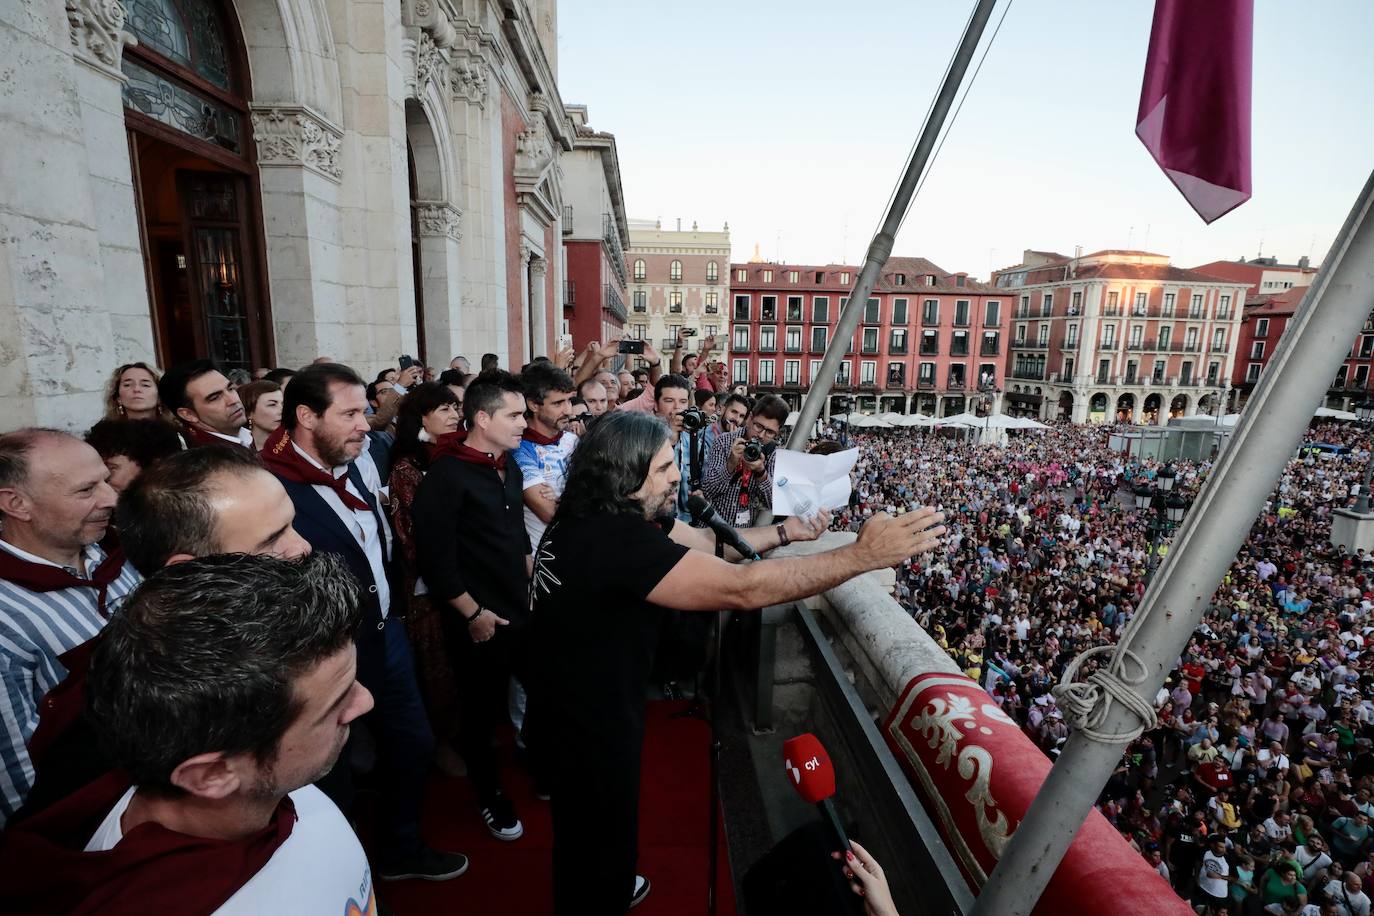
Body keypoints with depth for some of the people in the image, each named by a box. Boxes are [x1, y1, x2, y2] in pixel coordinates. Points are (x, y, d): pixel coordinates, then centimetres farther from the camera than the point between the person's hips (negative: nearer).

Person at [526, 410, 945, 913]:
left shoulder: (601, 516, -6)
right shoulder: (614, 537, -37)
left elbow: (707, 542, 3)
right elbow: (741, 589, -42)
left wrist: (785, 531, -3)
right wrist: (863, 555, -37)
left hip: (583, 706, 10)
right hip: (589, 723, -10)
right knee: (599, 845, 17)